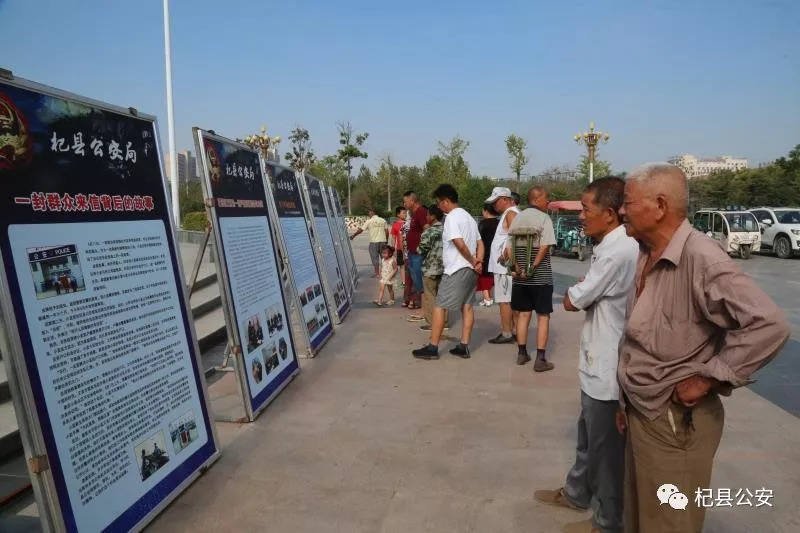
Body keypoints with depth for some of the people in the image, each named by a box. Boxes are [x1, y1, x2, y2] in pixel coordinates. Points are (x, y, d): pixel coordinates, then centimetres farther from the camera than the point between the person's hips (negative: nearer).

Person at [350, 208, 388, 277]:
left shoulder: (369, 221, -5)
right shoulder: (383, 221, 8)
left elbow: (360, 230, -3)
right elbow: (387, 231, 6)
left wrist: (353, 236, 7)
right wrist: (386, 240, 18)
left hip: (374, 242, -4)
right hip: (383, 241, 4)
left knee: (375, 258, 2)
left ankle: (377, 273, 2)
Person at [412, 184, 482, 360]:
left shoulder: (451, 217, -13)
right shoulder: (469, 217, 17)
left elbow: (460, 244, -23)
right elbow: (480, 243, 14)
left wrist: (472, 261, -11)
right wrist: (478, 262, 2)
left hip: (456, 270, -9)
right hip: (470, 270, 9)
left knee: (439, 307, -3)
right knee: (467, 306, 10)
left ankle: (432, 348, 0)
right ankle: (463, 347, 12)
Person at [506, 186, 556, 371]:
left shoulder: (517, 218, 7)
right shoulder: (544, 218, -9)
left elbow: (508, 248, 2)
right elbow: (544, 247, -18)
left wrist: (517, 268, -1)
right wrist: (533, 268, -13)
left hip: (519, 277, 5)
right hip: (540, 276, -5)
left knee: (524, 313, 15)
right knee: (543, 316, 3)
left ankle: (522, 353, 23)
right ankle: (540, 359, 3)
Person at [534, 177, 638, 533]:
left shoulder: (618, 252, -25)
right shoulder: (614, 246, 8)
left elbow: (571, 301, -18)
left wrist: (575, 291, 0)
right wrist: (583, 290, -3)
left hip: (608, 367, -10)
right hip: (599, 361, 10)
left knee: (606, 446, 8)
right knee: (589, 436, 25)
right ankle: (577, 492, 44)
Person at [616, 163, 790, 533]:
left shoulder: (700, 259, -22)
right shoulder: (646, 255, 6)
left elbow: (769, 325, -28)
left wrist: (707, 378, -21)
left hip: (674, 420, -8)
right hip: (640, 413, 8)